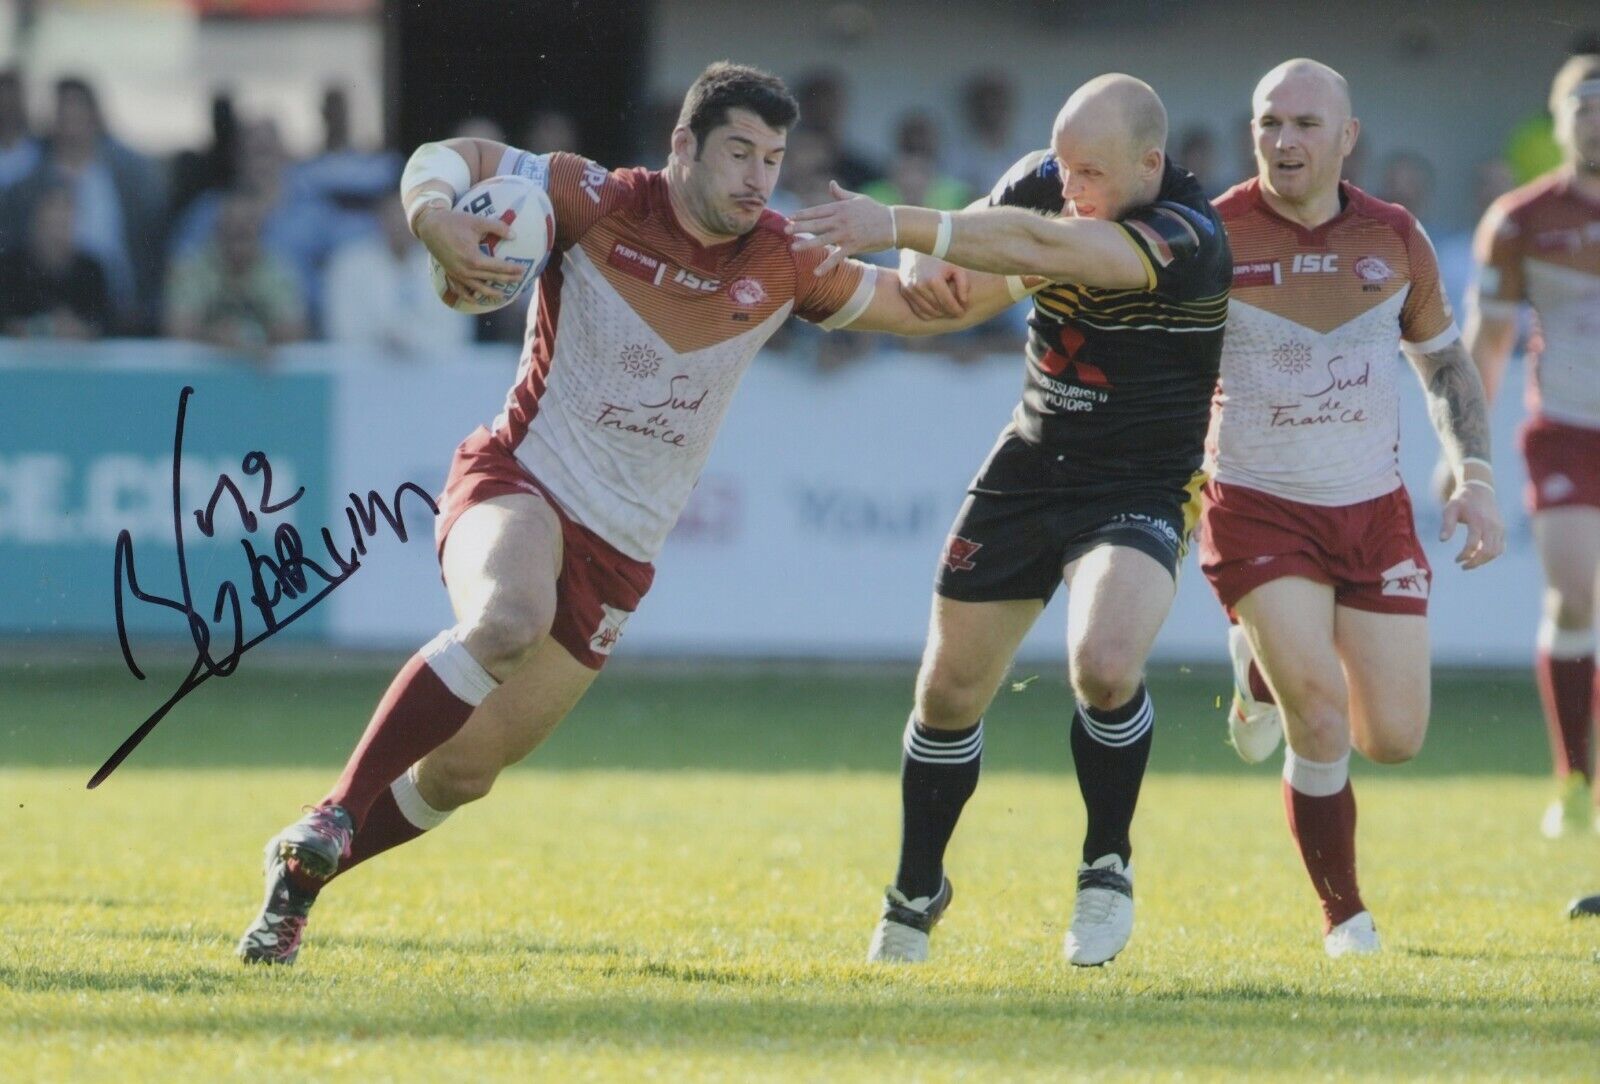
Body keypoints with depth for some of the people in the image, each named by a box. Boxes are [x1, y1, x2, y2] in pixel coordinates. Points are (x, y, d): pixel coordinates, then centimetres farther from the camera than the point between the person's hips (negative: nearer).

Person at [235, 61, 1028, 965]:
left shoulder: (782, 264, 1)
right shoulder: (598, 204, -9)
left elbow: (915, 306, 13)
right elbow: (452, 158, -6)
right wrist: (435, 217, -29)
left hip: (618, 552, 4)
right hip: (519, 483, -4)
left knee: (463, 772, 5)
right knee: (508, 620, -39)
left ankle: (303, 870, 27)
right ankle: (333, 818, -30)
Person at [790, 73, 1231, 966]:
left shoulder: (1185, 238, -26)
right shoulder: (1042, 182, -5)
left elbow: (1040, 247, -40)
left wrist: (894, 226, -46)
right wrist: (934, 268, -19)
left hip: (1141, 491, -6)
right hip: (1030, 468, 6)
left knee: (1106, 662, -30)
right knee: (950, 689, 7)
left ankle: (1109, 869, -4)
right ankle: (916, 896, 30)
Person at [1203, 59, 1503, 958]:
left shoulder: (1394, 236, 1)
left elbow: (1444, 360, 14)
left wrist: (1476, 479, 3)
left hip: (1374, 512, 4)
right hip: (1258, 509, -4)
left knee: (1395, 740, 1)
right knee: (1321, 722, -19)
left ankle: (1270, 675, 34)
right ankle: (1344, 914, 1)